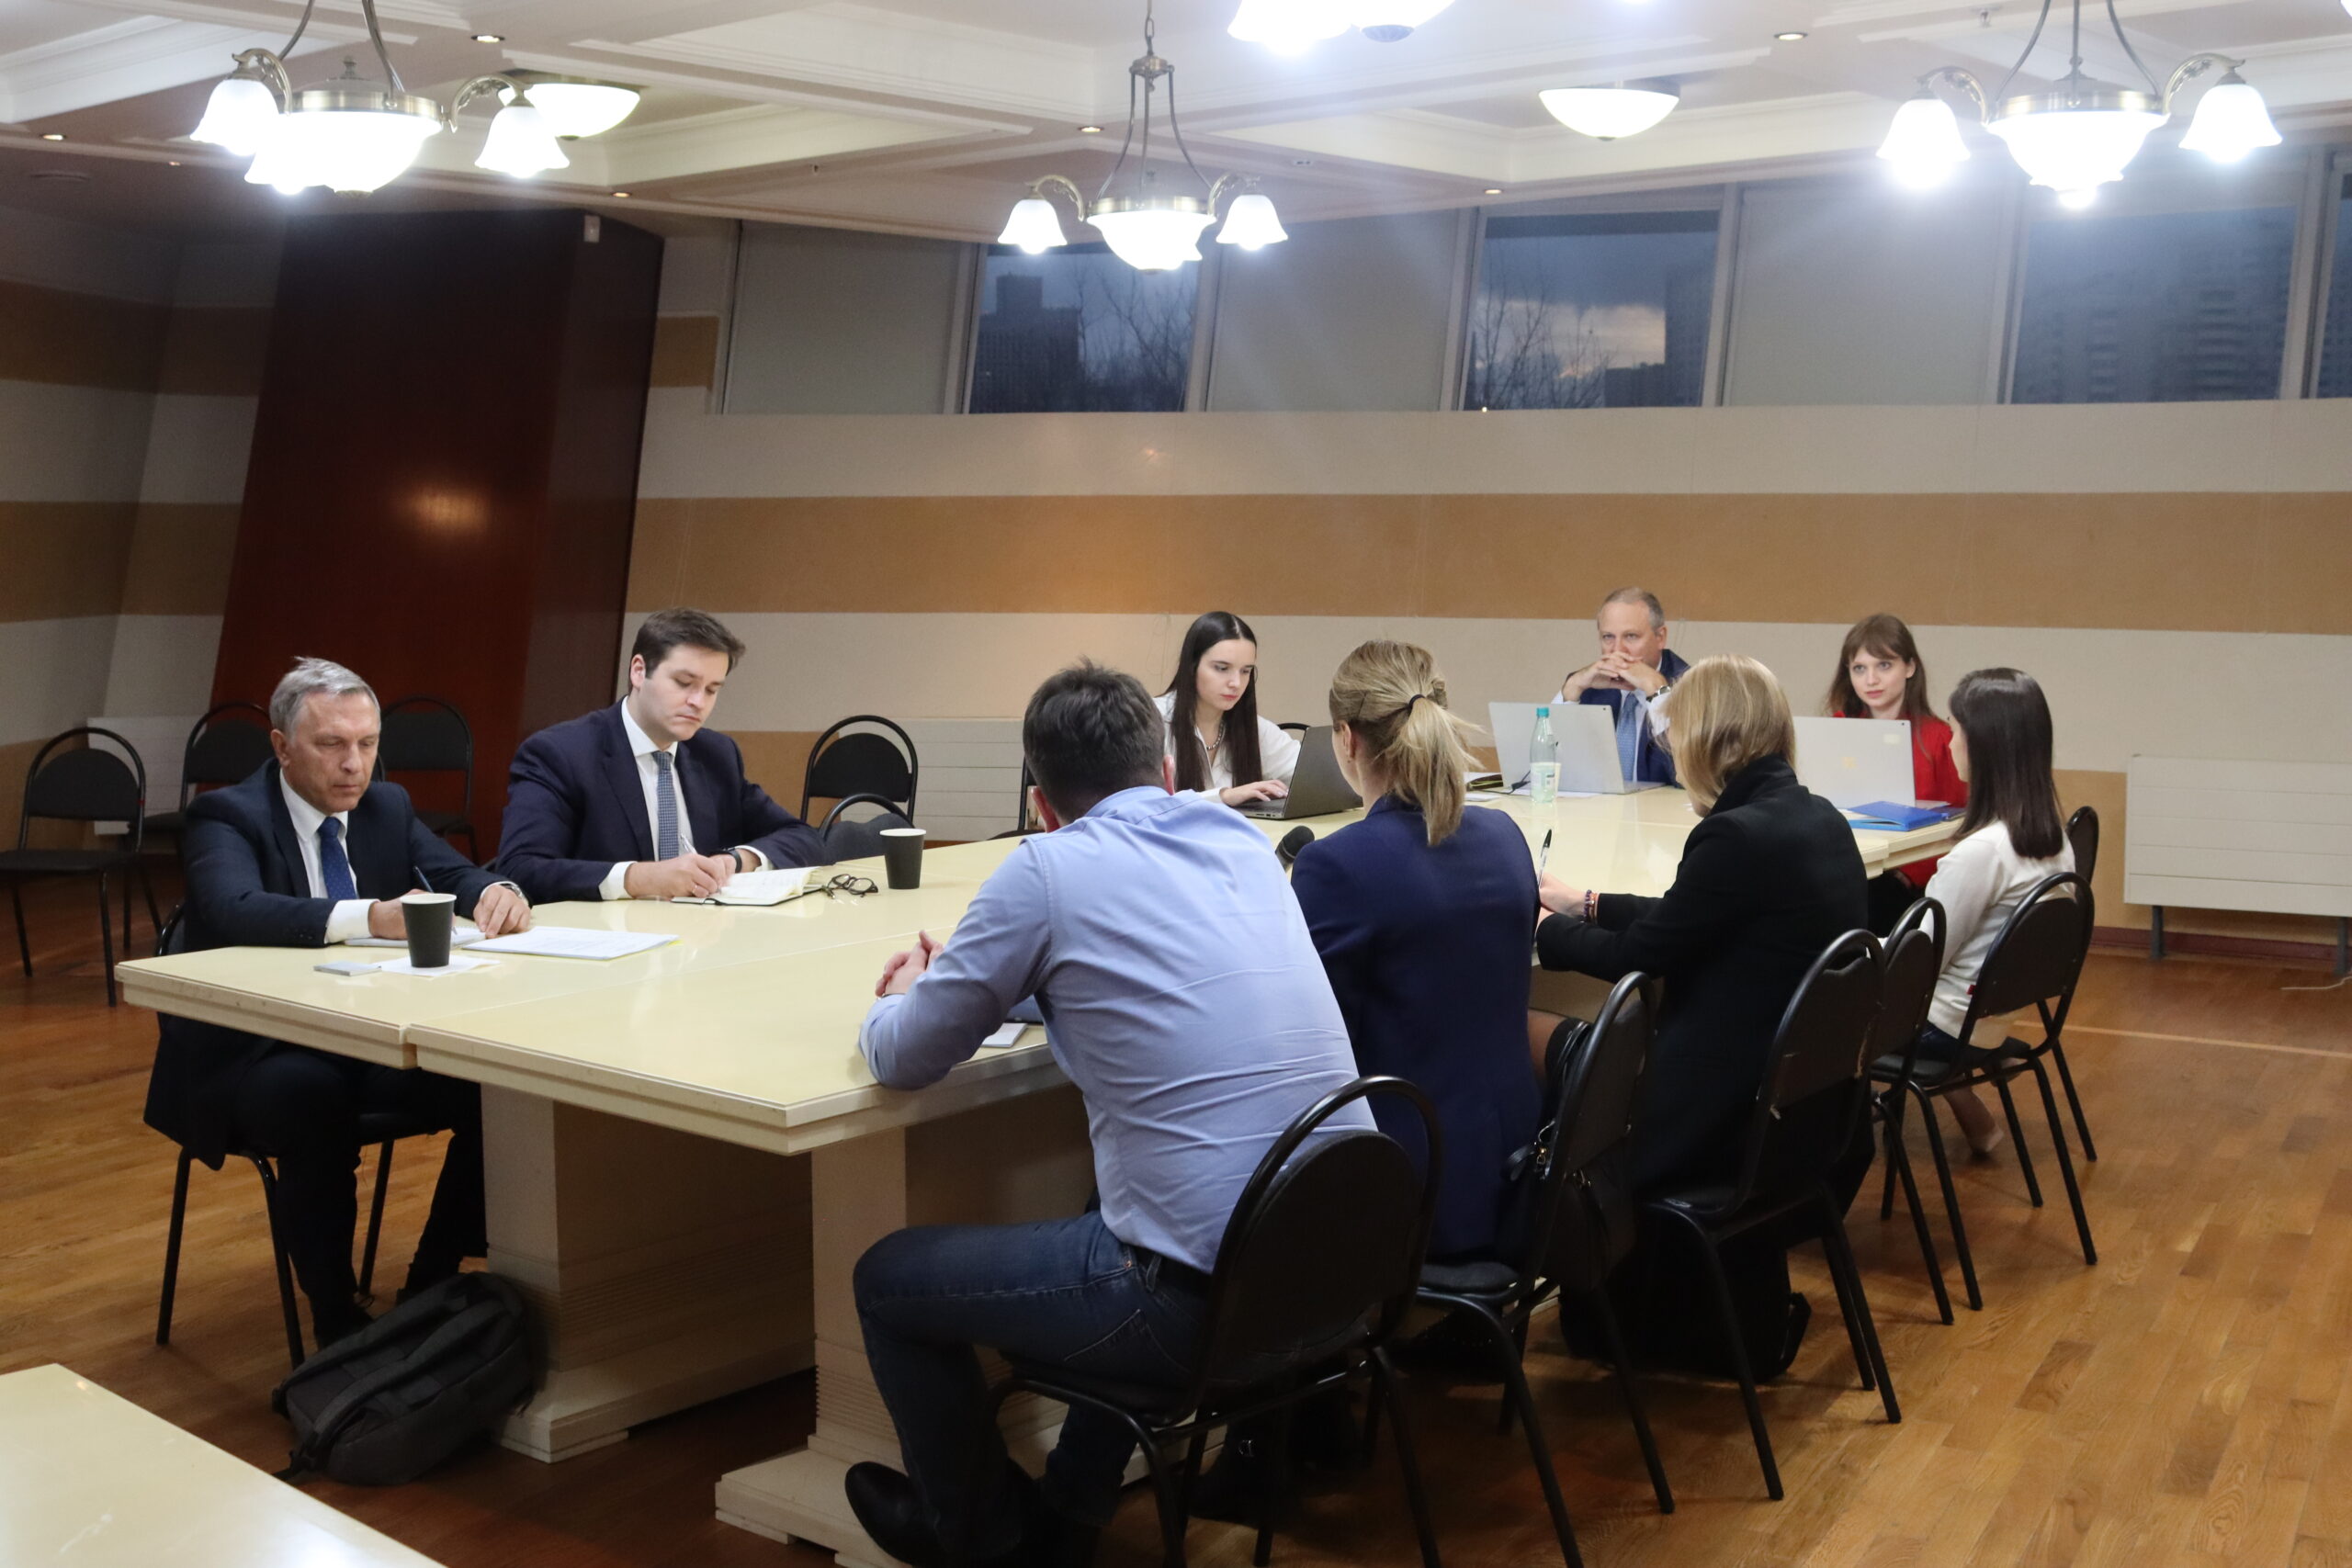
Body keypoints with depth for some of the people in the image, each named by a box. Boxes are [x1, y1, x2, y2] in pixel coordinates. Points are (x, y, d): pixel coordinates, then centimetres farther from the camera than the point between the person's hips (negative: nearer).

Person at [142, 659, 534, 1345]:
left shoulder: (386, 806, 9)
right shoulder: (226, 817, -10)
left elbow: (459, 874, 2)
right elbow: (238, 910, -31)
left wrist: (495, 893, -25)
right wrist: (371, 916, -46)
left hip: (371, 1038, 6)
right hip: (251, 1055, -5)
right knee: (317, 1098, -38)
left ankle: (431, 1286, -2)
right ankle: (336, 1318, -21)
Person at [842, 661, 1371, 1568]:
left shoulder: (1048, 870, -8)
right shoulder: (1242, 839, 10)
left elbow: (904, 1061, 1)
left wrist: (904, 999, 22)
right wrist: (1051, 987, 29)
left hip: (1208, 1297, -7)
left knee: (887, 1277, 15)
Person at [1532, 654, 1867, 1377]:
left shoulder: (1737, 836, -22)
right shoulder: (1818, 819, 5)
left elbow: (1636, 956, -12)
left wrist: (1539, 927, 4)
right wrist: (1588, 904, 23)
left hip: (1742, 1119, -9)